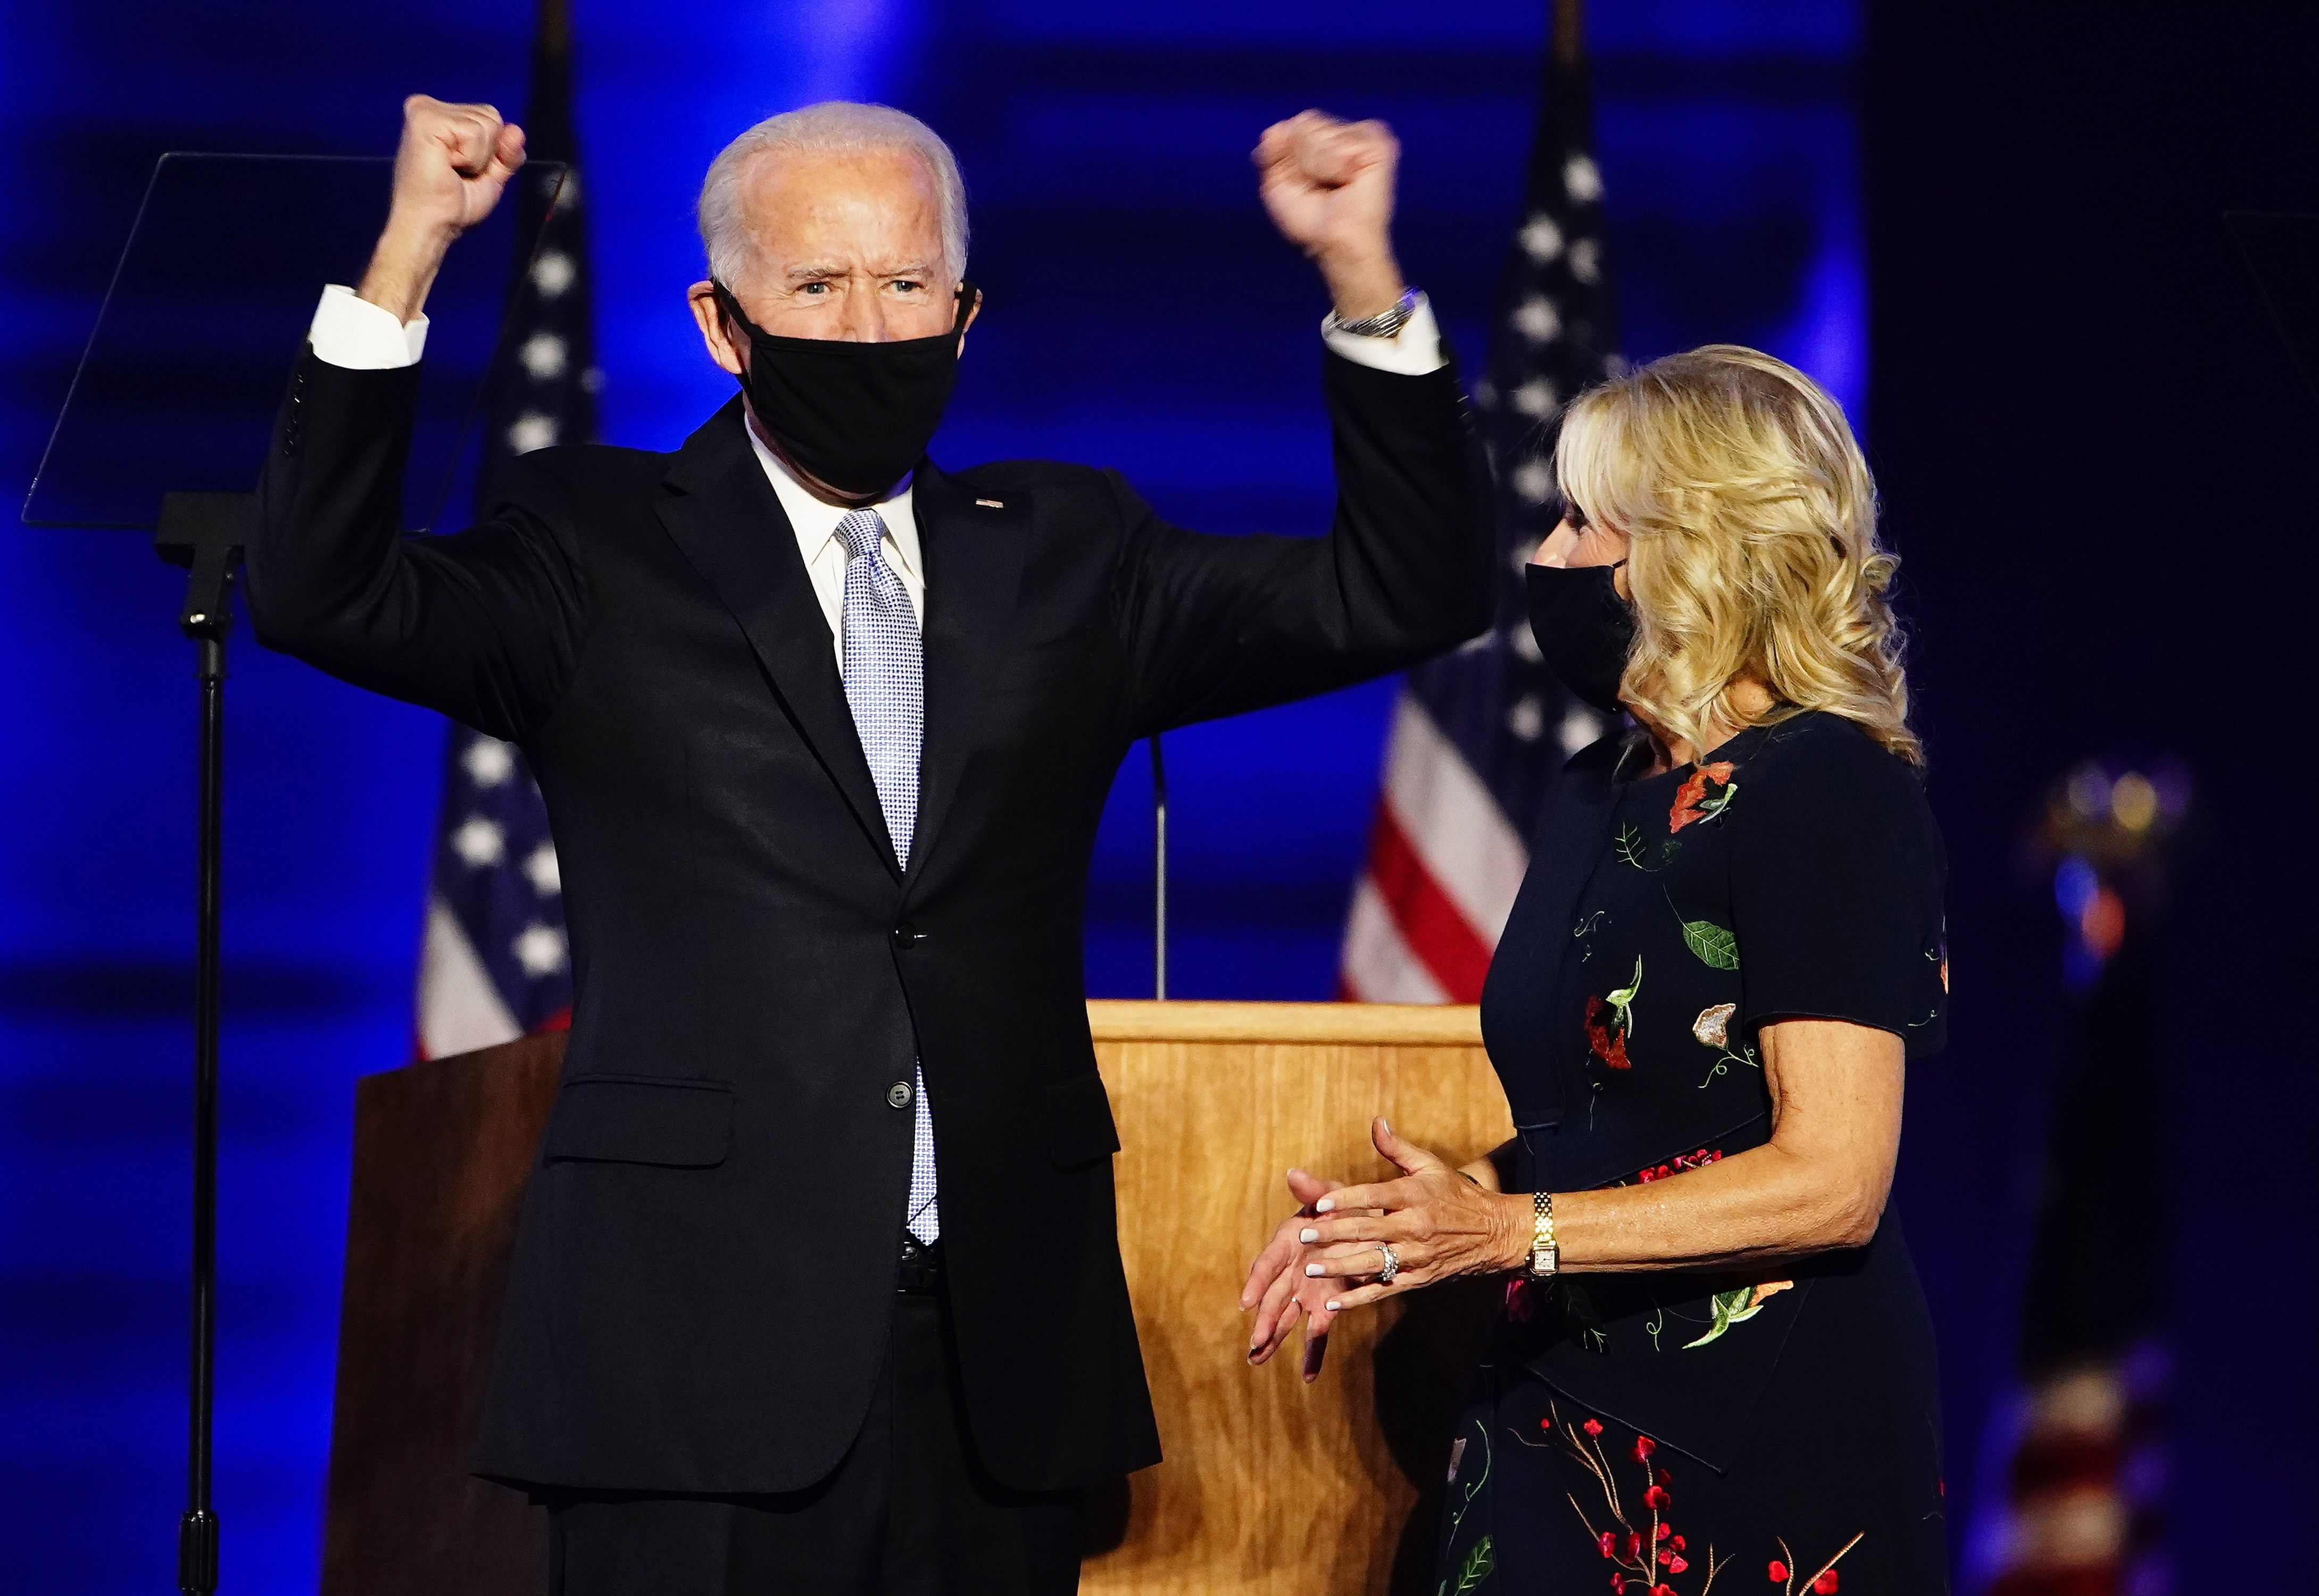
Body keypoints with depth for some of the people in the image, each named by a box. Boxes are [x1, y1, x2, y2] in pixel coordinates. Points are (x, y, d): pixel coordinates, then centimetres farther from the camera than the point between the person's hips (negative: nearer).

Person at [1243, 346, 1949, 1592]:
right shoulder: (1605, 790, 12)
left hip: (1763, 1437, -7)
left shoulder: (1827, 791, -12)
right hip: (1563, 1415, 7)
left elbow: (1831, 1180, -19)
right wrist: (1408, 1228, 2)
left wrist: (1512, 1231, -21)